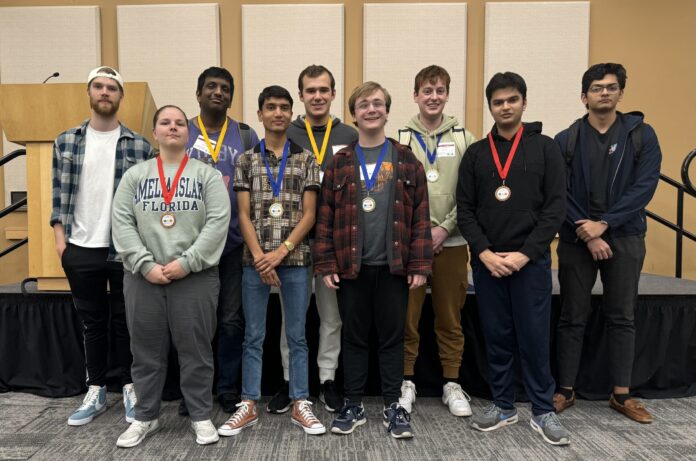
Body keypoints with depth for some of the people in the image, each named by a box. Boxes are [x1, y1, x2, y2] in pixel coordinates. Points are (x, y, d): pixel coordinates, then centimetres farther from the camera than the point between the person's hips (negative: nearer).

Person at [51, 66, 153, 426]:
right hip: (80, 249, 2)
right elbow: (59, 195, 8)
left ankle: (130, 389, 23)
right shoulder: (65, 142, 6)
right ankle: (95, 391, 27)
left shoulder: (140, 146, 0)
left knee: (125, 321, 8)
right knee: (92, 323, 13)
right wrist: (60, 237, 0)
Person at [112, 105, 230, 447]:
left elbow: (218, 223, -7)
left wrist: (186, 262, -14)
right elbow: (122, 223, 1)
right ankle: (145, 417, 28)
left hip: (195, 278, -2)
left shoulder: (208, 175, 3)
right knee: (146, 352, 12)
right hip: (143, 278, 2)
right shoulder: (135, 175, 10)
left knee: (195, 350, 5)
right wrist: (145, 265, -11)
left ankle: (201, 416, 21)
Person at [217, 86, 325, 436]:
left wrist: (280, 252, -10)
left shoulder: (305, 159, 5)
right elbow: (243, 215, 2)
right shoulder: (246, 160, 7)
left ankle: (300, 405, 19)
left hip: (295, 259, 0)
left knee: (297, 336, 8)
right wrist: (259, 256, -10)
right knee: (253, 336, 8)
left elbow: (309, 214, 0)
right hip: (255, 260, 1)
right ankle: (248, 406, 20)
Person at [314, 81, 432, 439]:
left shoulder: (406, 160, 4)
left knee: (392, 336, 9)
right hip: (351, 266, 1)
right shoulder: (339, 163, 5)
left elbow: (420, 215, 0)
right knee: (354, 337, 11)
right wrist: (325, 264, -5)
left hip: (394, 266, 0)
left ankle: (393, 406, 23)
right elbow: (325, 217, 2)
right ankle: (353, 405, 25)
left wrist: (420, 264, -6)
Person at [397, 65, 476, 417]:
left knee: (450, 318, 10)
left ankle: (452, 384, 24)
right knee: (407, 316, 5)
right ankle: (406, 382, 21)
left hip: (452, 241, 1)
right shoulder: (400, 140, 3)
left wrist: (445, 229, -10)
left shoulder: (464, 139, 5)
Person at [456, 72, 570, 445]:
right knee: (496, 337, 10)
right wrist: (484, 253, -10)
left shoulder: (545, 148, 2)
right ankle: (503, 406, 25)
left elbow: (555, 207, -4)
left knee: (534, 337, 3)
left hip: (531, 260, -2)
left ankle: (543, 411, 20)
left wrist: (525, 253, -13)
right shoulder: (475, 153, 7)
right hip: (486, 262, 2)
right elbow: (464, 209, 2)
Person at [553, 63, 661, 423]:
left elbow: (644, 187, -7)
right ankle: (566, 390, 19)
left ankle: (621, 394, 22)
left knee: (622, 317, 9)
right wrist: (587, 234, -13)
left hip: (625, 239, 1)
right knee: (573, 317, 7)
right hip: (577, 241, 0)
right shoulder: (566, 140, 1)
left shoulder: (641, 135, 2)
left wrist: (603, 223, -16)